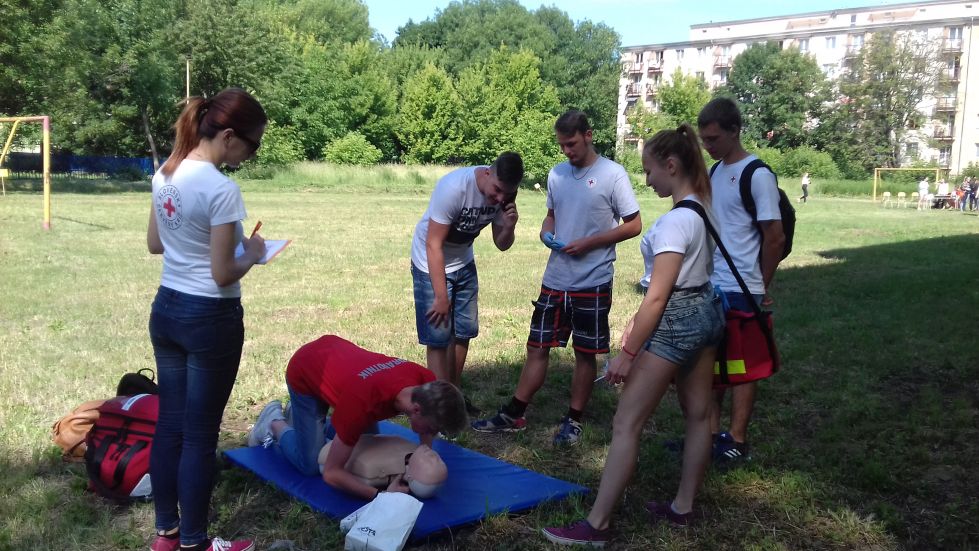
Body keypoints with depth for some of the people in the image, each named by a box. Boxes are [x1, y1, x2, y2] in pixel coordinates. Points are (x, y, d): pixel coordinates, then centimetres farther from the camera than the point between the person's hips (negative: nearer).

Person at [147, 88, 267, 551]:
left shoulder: (165, 173, 3)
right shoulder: (222, 189, -22)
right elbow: (223, 274, -20)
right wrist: (252, 254, -2)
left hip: (166, 309, 8)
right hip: (210, 319, -8)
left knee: (169, 424, 17)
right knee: (200, 434, 5)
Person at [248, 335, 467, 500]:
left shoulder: (428, 384, -27)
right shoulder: (362, 404, -44)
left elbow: (430, 415, -1)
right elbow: (331, 473, -34)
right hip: (303, 373, -6)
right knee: (311, 465, -7)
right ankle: (274, 421, 19)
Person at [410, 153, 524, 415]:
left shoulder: (504, 194, -14)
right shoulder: (454, 187, -32)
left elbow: (501, 245, -2)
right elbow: (434, 245, -26)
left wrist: (508, 228, -26)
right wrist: (441, 297, -23)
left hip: (463, 263, 6)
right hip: (432, 264, -6)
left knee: (464, 331, 10)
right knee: (438, 337, -7)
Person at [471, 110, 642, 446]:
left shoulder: (612, 175, -10)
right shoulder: (557, 174, 7)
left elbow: (634, 226, -7)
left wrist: (588, 243, -16)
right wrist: (545, 231, -3)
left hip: (593, 283, -5)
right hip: (555, 280, 5)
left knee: (585, 353, 8)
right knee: (538, 347, 10)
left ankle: (574, 420, 22)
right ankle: (513, 416, 19)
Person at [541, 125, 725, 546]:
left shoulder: (676, 220, -20)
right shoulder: (704, 209, 8)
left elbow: (658, 297, -22)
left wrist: (627, 353, -18)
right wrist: (636, 324, 17)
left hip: (677, 321, -10)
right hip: (707, 313, 10)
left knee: (626, 423, -5)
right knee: (698, 414, 16)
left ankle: (596, 525, 0)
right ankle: (682, 507, 31)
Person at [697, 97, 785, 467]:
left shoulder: (757, 175, -12)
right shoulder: (715, 171, 11)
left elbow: (775, 238, -12)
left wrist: (761, 288, -5)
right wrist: (703, 273, 11)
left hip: (741, 290, -7)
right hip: (712, 287, 7)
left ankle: (737, 441, 14)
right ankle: (711, 433, 23)